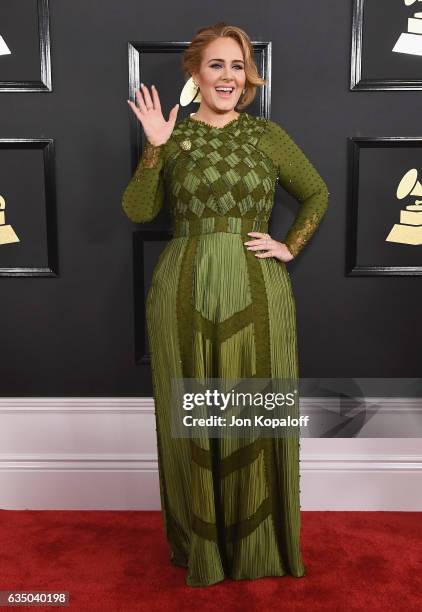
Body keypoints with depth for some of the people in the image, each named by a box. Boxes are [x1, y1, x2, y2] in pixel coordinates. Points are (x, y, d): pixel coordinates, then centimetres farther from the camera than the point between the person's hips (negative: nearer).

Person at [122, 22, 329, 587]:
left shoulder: (267, 134, 8)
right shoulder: (173, 135, 6)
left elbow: (317, 194, 17)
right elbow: (137, 210, -4)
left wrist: (291, 248, 5)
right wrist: (154, 147, -13)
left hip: (257, 291, 1)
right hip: (185, 291, 0)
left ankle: (260, 544, 29)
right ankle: (201, 542, 29)